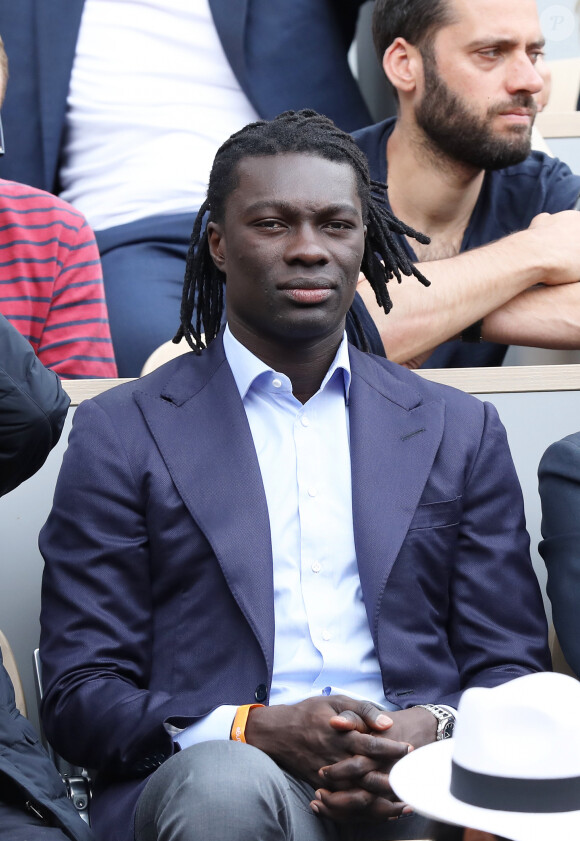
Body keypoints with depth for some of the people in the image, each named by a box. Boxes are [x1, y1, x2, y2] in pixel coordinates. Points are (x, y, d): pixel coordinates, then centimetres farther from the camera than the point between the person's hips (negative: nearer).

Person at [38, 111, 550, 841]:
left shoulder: (460, 430, 18)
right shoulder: (120, 433, 9)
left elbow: (512, 672, 16)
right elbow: (79, 696, 4)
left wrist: (433, 728, -8)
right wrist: (256, 729, -14)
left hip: (415, 781, 0)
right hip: (208, 772, 0)